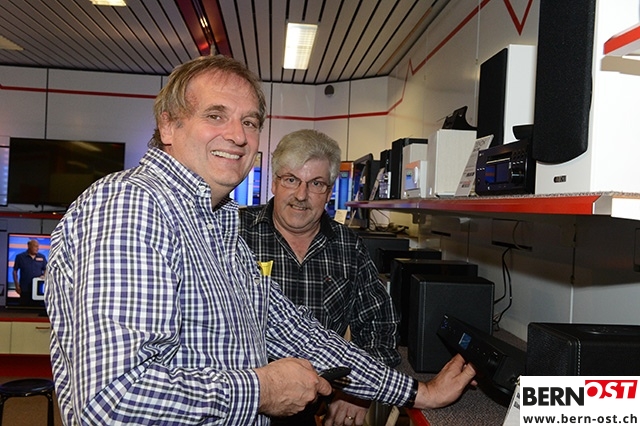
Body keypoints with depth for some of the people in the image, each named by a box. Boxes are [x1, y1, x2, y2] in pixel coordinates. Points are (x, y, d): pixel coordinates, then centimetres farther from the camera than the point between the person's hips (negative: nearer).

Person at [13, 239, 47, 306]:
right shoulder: (20, 257, 0)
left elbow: (46, 270, 13)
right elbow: (15, 271, 5)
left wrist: (44, 276, -9)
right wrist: (17, 286, 0)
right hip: (25, 289, -2)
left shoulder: (42, 257, 5)